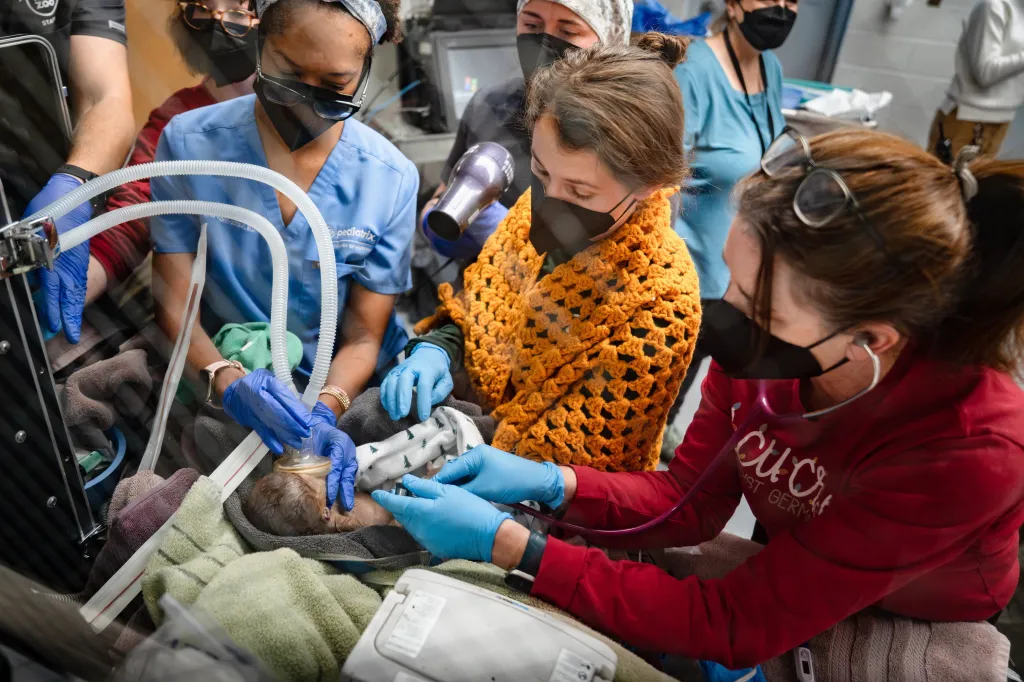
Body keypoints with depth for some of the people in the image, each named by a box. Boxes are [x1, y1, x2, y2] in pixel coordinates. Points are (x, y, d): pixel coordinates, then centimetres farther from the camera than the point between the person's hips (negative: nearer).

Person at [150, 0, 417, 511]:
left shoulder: (392, 180, -9)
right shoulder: (188, 143, -8)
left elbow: (362, 338, -5)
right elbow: (174, 306, -7)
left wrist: (322, 413, -24)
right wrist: (228, 383, -26)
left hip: (329, 395, 1)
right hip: (210, 395, 0)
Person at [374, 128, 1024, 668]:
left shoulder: (969, 451, -34)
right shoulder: (768, 343, -20)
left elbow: (738, 626, -30)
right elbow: (689, 501, -8)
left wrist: (508, 545, -33)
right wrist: (550, 482, -24)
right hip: (786, 576, 3)